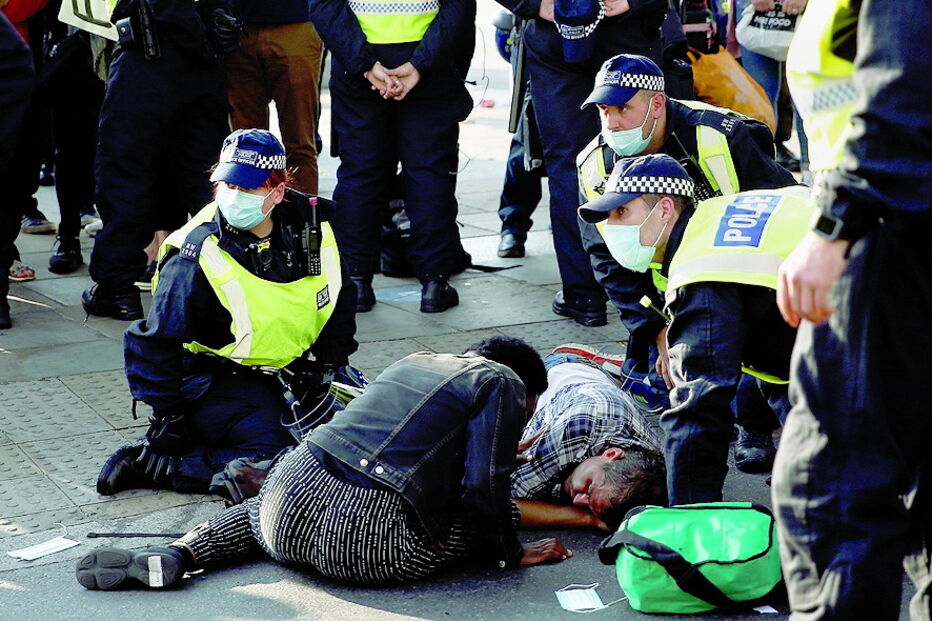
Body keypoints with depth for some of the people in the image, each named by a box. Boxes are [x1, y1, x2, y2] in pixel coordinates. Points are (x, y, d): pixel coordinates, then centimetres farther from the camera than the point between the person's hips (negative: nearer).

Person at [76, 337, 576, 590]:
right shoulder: (503, 384, 4)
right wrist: (509, 554, 10)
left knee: (255, 513, 39)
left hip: (289, 503, 7)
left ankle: (175, 555, 9)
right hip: (365, 548, -7)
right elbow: (483, 487, -5)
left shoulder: (413, 362, 25)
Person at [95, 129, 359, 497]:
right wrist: (166, 417, -14)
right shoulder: (198, 257, -20)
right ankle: (147, 464, -17)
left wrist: (330, 366, 4)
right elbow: (156, 343, -13)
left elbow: (339, 300, 12)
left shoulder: (310, 228, -5)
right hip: (219, 380, -7)